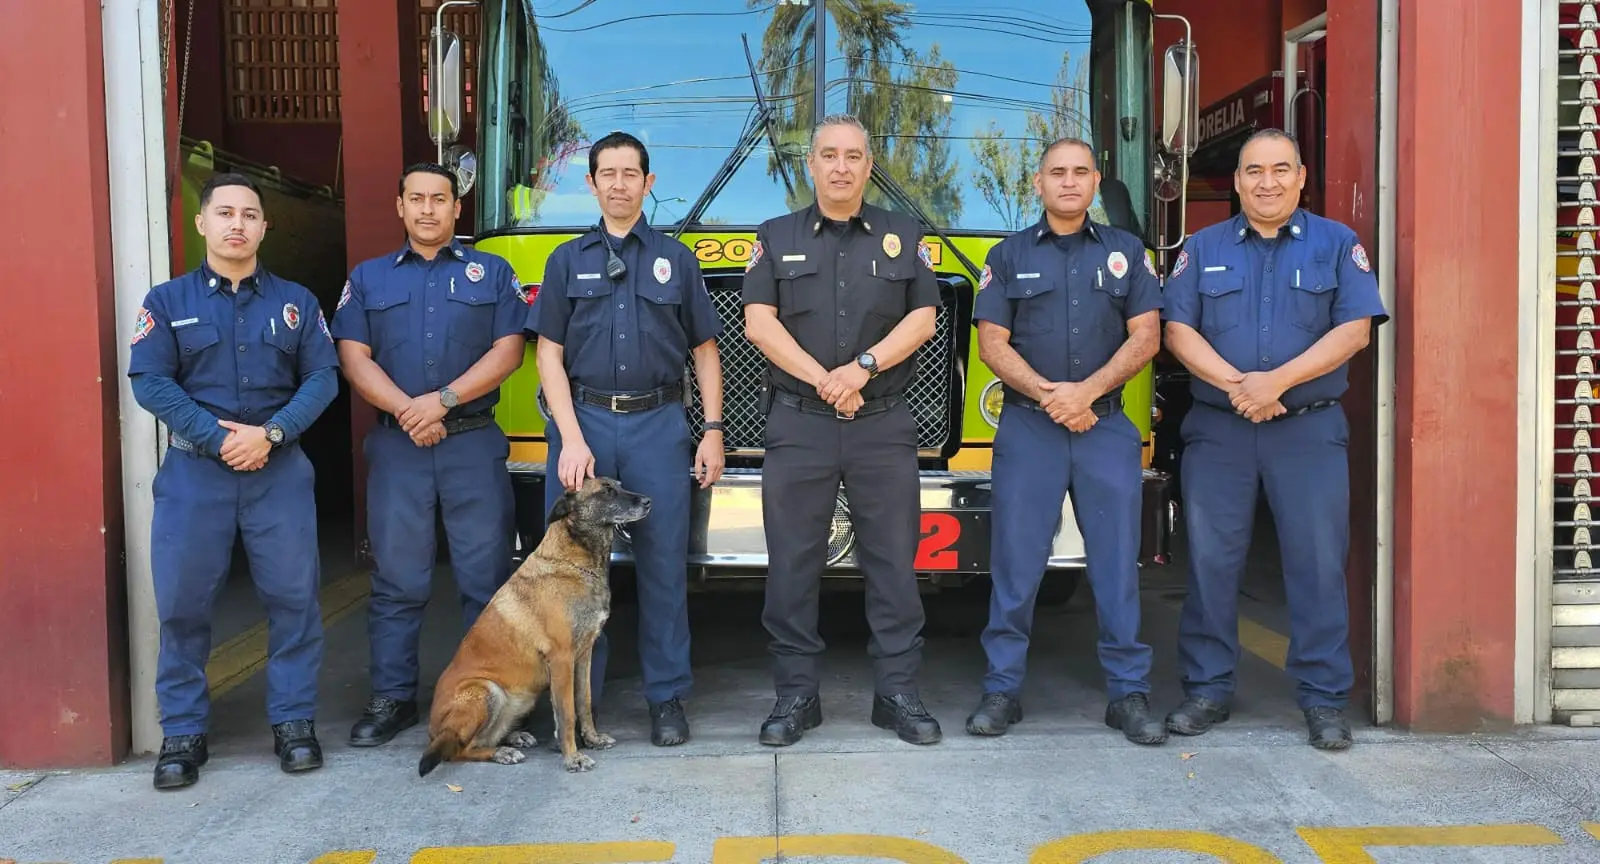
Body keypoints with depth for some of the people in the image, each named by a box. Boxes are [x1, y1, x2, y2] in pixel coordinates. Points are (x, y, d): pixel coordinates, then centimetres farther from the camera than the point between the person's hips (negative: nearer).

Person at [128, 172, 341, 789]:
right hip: (193, 469, -1)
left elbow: (322, 378, 1)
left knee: (294, 598, 1)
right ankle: (183, 732, 14)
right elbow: (150, 383, -4)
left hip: (280, 469, 1)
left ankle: (294, 722, 13)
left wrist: (270, 434, -13)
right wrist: (219, 437, -14)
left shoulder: (296, 301, 9)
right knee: (183, 603, 2)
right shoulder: (168, 301, 5)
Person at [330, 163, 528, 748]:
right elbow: (354, 358, 3)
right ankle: (392, 698, 13)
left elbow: (507, 351, -1)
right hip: (396, 446, 1)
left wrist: (443, 400, -13)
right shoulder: (369, 278, 13)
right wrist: (407, 410, -13)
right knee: (397, 581, 5)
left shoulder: (492, 273, 10)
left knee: (487, 577, 1)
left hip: (475, 443, -1)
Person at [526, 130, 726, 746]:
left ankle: (667, 696, 13)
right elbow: (549, 354, 4)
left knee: (663, 563, 2)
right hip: (583, 421, 1)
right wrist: (571, 438, -7)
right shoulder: (568, 261, 10)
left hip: (658, 424, 0)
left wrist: (713, 431, 0)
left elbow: (704, 350, 10)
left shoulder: (676, 259, 10)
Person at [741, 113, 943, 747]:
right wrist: (823, 380, -12)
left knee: (893, 560, 3)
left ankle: (898, 692, 12)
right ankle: (796, 693, 12)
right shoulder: (776, 238, 10)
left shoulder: (904, 237, 11)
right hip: (797, 427, 0)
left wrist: (863, 366, -13)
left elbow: (922, 319, 3)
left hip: (885, 426, 0)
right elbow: (759, 322, -1)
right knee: (793, 564, 2)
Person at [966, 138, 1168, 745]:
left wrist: (1088, 390, -12)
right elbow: (992, 342, 2)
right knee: (1016, 562, 0)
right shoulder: (1009, 256, 9)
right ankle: (1002, 689, 9)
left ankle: (1128, 692, 10)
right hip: (1027, 425, 0)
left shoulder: (1126, 252, 10)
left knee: (1117, 560, 1)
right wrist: (1046, 393, -13)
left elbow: (1145, 336, 2)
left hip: (1107, 426, 1)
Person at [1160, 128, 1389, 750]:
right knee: (1211, 560, 4)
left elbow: (1354, 329, -4)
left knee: (1318, 562, 0)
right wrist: (1236, 385, -14)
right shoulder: (1203, 248, 10)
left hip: (1311, 429, -1)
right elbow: (1178, 330, 1)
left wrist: (1277, 382, -15)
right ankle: (1208, 688, 16)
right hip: (1217, 429, 1)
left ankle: (1324, 697, 11)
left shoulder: (1337, 244, 7)